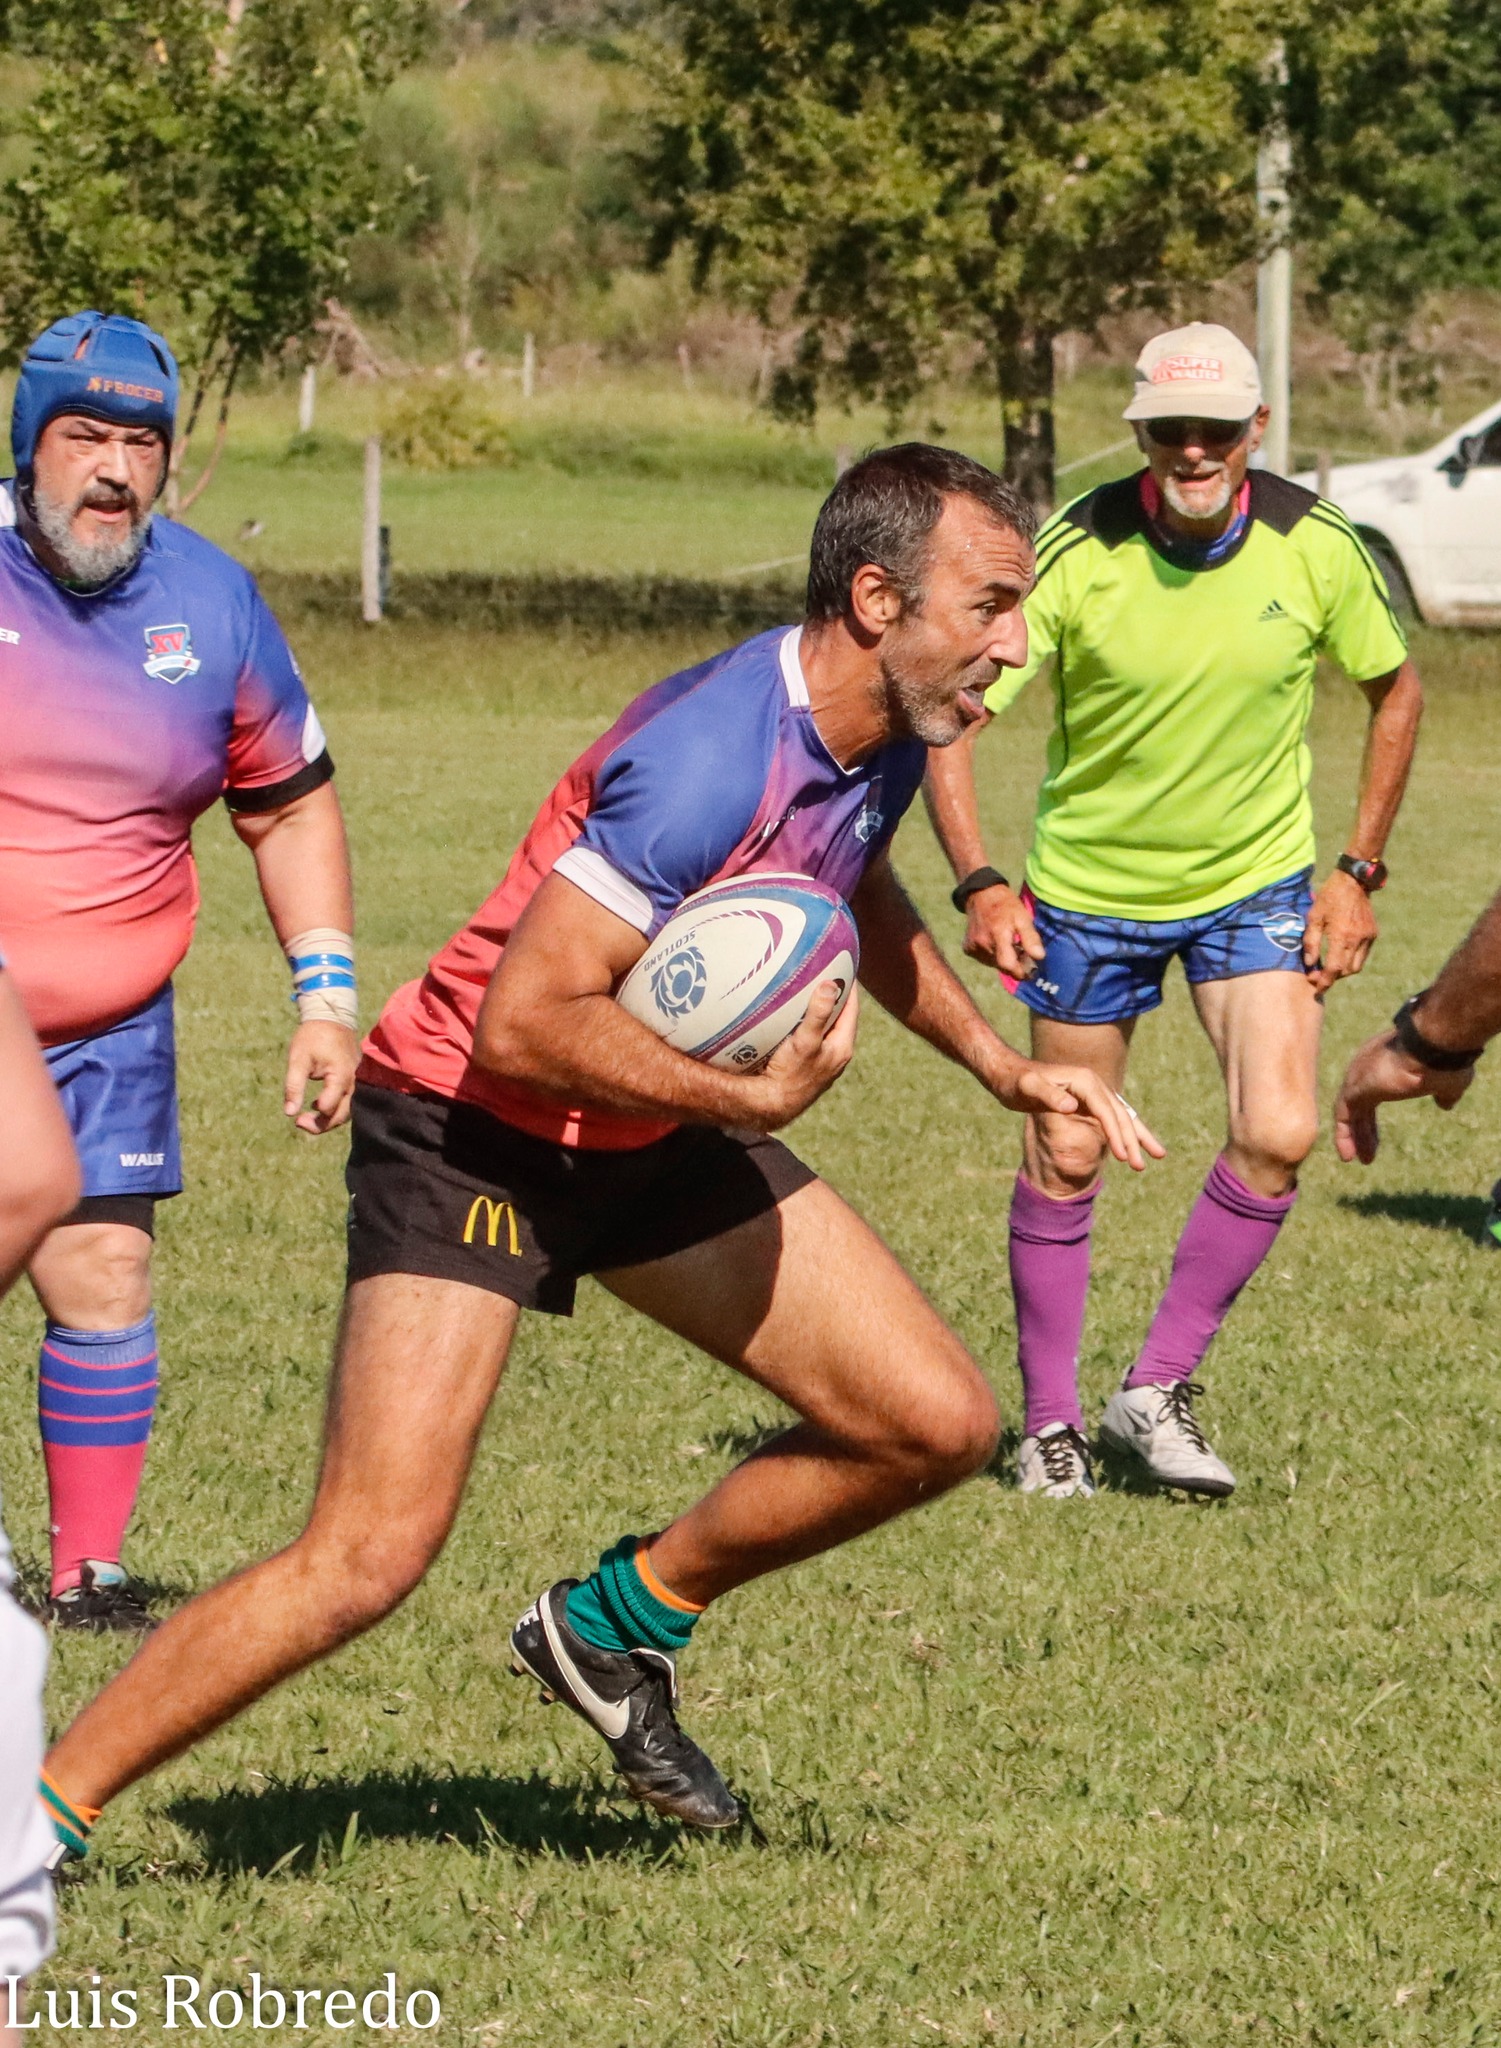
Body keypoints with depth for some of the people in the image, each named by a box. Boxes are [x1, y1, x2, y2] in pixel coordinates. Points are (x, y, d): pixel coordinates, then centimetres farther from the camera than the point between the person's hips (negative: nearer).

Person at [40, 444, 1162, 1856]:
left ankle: (623, 1619, 22)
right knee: (370, 1555, -19)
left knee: (937, 1425, 2)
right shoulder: (713, 757, -30)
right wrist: (751, 1101, -31)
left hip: (655, 1134, 9)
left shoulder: (884, 740, -1)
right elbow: (523, 1023, -32)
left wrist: (1002, 1068, 18)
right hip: (470, 1126, -9)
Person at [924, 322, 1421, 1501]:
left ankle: (1158, 1390, 3)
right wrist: (979, 884, -30)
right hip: (1089, 886, -1)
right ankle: (1050, 1424, 22)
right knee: (1065, 1160, 4)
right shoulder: (1076, 555, -21)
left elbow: (1395, 690, 4)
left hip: (1257, 883, 1)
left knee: (1279, 1134, -14)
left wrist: (1359, 873, 0)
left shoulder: (1316, 548, -14)